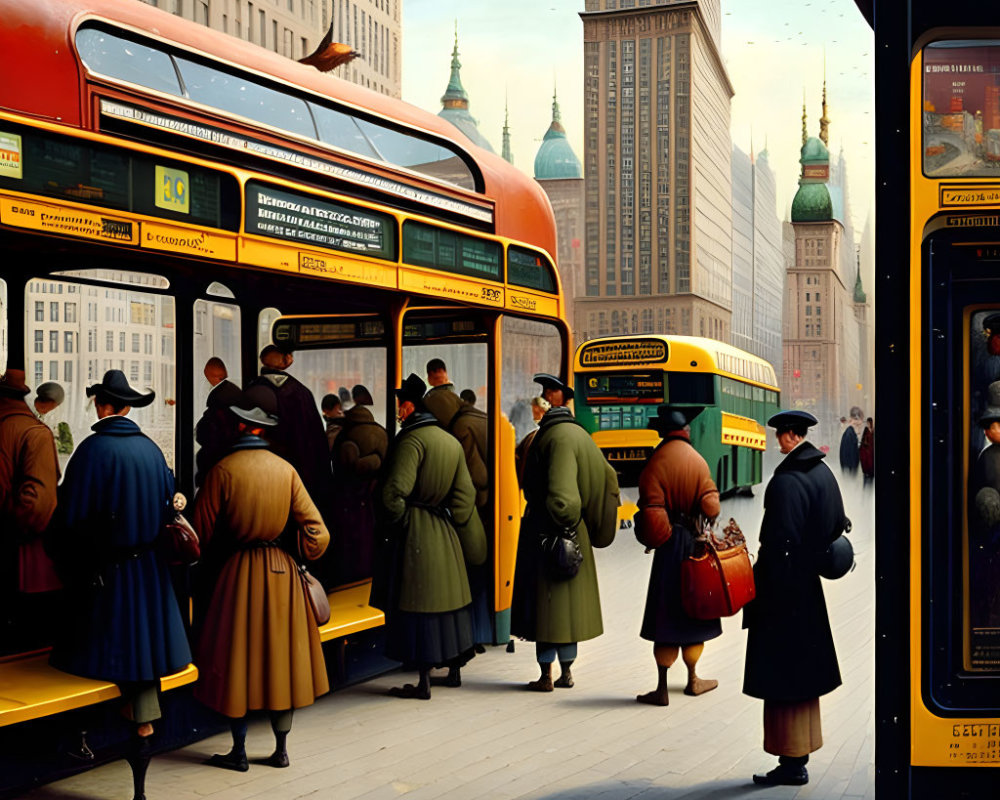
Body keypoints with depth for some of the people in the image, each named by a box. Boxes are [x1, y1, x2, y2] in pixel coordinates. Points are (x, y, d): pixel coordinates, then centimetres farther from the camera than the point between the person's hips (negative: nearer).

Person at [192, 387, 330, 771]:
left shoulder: (223, 470, -10)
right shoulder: (286, 470, -3)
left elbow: (202, 533, -3)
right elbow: (316, 532, -3)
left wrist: (215, 555, 17)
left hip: (238, 573, -3)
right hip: (283, 572, 3)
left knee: (238, 657, 7)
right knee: (281, 657, 11)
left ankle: (239, 752, 14)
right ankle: (281, 750, 17)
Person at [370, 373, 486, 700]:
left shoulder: (412, 440, -15)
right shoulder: (451, 442, 10)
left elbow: (395, 491, -24)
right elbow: (465, 494, 11)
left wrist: (396, 522, -9)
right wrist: (452, 525, 14)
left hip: (416, 532, -8)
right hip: (445, 533, 8)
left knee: (419, 605, -3)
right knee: (447, 598, 17)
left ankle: (424, 682, 1)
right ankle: (454, 669, 27)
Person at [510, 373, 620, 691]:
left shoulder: (556, 435, -18)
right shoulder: (578, 433, 10)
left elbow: (560, 492, -26)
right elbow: (607, 476, 15)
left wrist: (563, 522, -14)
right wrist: (591, 519, 16)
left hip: (545, 530, -9)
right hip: (572, 533, 9)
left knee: (544, 600, -1)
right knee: (568, 599, 13)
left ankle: (546, 675, 5)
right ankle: (567, 671, 20)